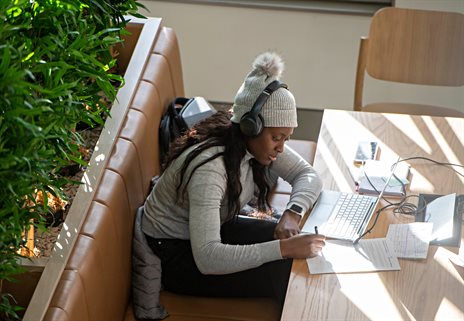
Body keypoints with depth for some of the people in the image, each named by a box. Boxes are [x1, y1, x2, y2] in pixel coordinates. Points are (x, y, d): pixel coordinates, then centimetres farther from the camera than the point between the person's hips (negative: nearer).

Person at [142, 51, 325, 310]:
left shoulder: (258, 142, -11)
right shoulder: (208, 168, -35)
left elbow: (309, 175, -1)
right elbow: (206, 258, -43)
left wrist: (292, 214, -23)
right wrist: (283, 249, -46)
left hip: (213, 228, 8)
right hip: (173, 254, -8)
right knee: (283, 273, -20)